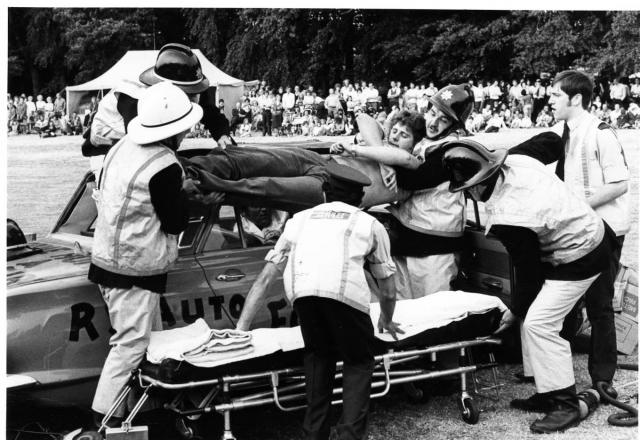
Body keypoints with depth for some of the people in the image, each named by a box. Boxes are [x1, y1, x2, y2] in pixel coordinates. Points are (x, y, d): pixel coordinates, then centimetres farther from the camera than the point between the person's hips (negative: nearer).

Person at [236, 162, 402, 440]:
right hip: (346, 291, -2)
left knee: (318, 355, 26)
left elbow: (265, 278, 32)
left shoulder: (300, 219, 36)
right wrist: (386, 321, 53)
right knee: (359, 362, 19)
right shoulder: (370, 224, 31)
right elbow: (387, 291, 33)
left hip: (302, 291, 2)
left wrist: (241, 329, 34)